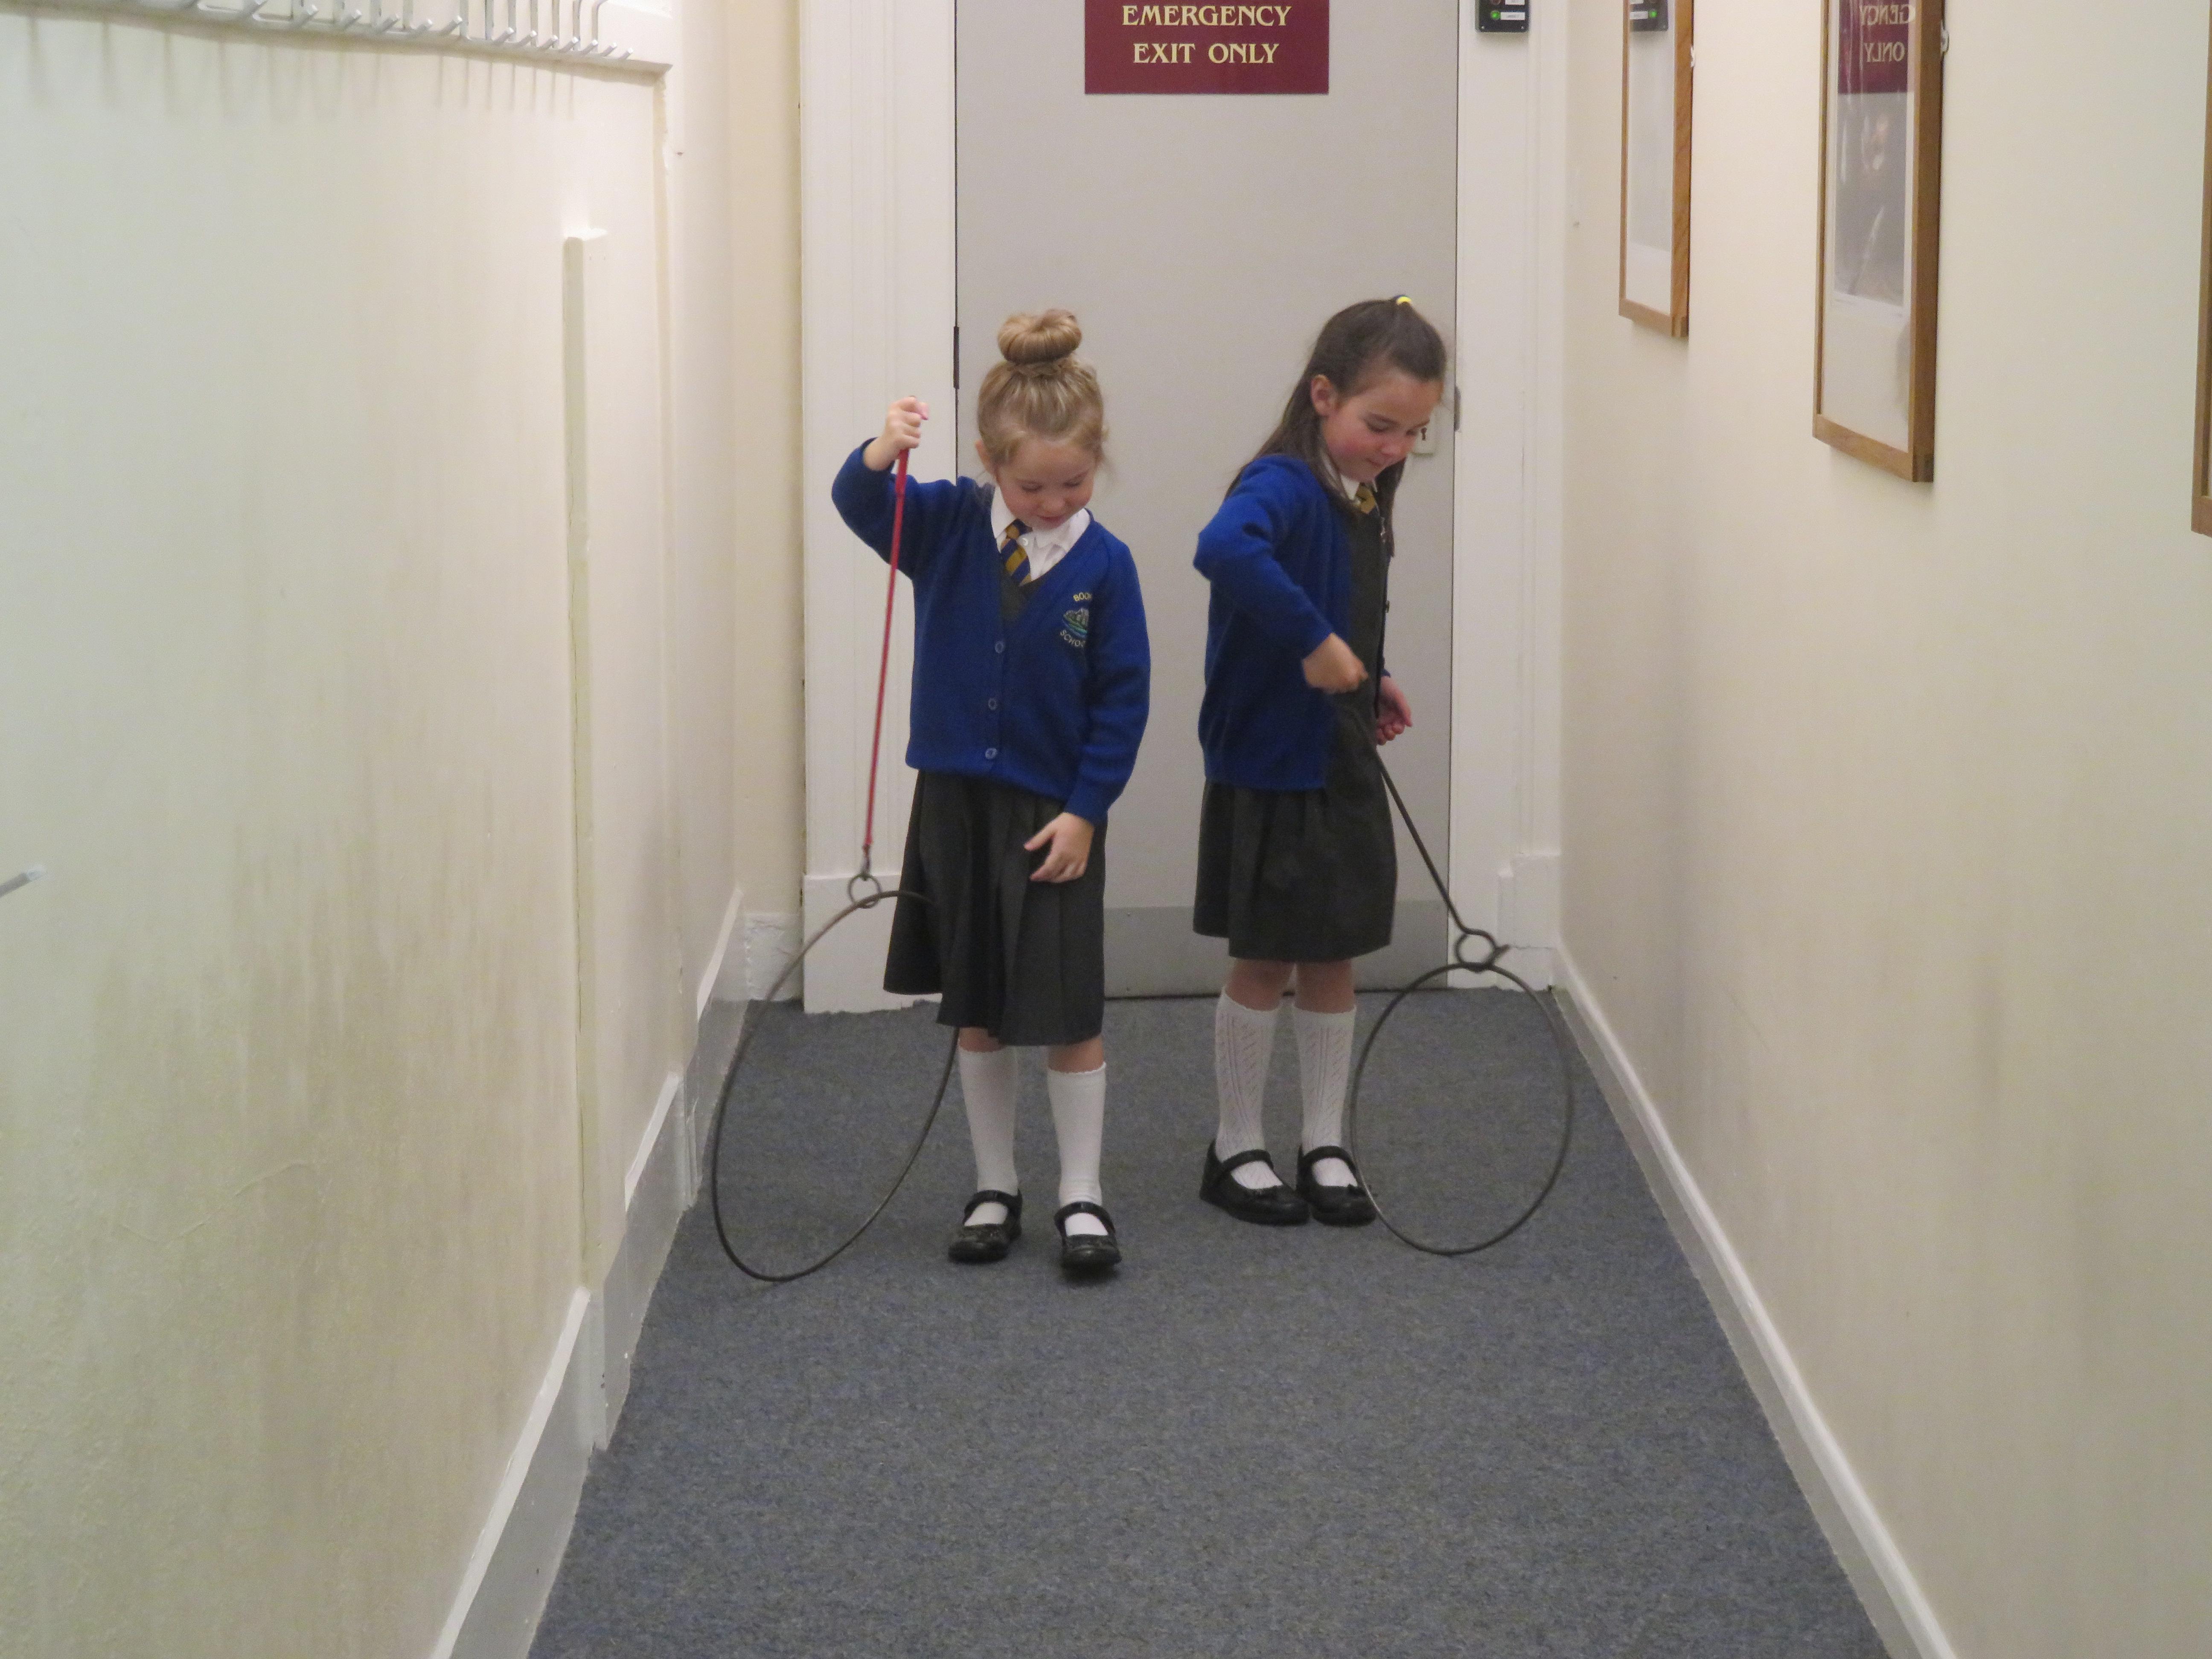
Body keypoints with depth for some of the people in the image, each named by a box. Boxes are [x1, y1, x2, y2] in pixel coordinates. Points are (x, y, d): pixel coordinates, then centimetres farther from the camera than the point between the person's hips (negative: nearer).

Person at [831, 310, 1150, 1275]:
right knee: (977, 1012, 11)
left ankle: (1082, 1197, 13)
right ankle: (993, 1191, 22)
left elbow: (1123, 699, -5)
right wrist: (881, 454, -36)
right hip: (954, 799, 2)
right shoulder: (949, 526, -2)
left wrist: (1085, 810, -10)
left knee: (1068, 1013, 1)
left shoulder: (1102, 566, -8)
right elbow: (861, 507, -14)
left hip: (1055, 814, -2)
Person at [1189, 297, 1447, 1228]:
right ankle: (1236, 1151, 18)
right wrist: (1315, 644, -38)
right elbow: (1225, 549, -43)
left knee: (1333, 958, 14)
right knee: (1264, 963, 4)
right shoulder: (1284, 486, -21)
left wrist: (1370, 681, 7)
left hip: (1345, 763, 8)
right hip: (1269, 766, -8)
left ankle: (1325, 1147, 24)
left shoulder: (1365, 496, 7)